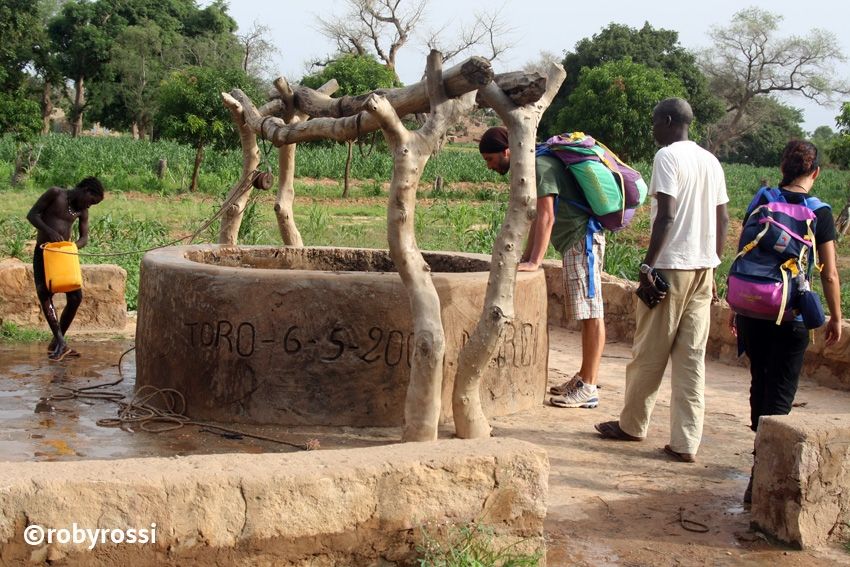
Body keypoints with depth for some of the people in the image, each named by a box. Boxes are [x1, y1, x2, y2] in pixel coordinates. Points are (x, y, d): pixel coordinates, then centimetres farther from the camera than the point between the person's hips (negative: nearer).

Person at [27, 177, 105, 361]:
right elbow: (32, 214, -9)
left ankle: (56, 343, 10)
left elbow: (84, 238, 6)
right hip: (43, 253, -5)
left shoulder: (82, 211, 8)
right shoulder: (55, 194, -7)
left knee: (76, 297, -2)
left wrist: (72, 246, -18)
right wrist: (49, 231, -26)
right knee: (45, 294, -16)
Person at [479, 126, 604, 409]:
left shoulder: (540, 166, -15)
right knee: (587, 314, 13)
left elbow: (547, 218, -21)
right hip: (576, 243, 10)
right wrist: (526, 256, 15)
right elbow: (538, 217, 18)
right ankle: (584, 378, 20)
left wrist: (534, 262, -24)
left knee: (591, 314, -7)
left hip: (582, 240, -10)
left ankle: (588, 388, -6)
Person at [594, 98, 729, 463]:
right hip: (704, 268, 7)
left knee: (649, 353, 7)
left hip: (671, 266, -7)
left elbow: (666, 216, -17)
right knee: (692, 358, 6)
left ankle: (632, 425, 21)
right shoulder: (711, 162, 14)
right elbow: (723, 220, 15)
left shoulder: (667, 157, -9)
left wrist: (647, 266, -16)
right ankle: (686, 443, 5)